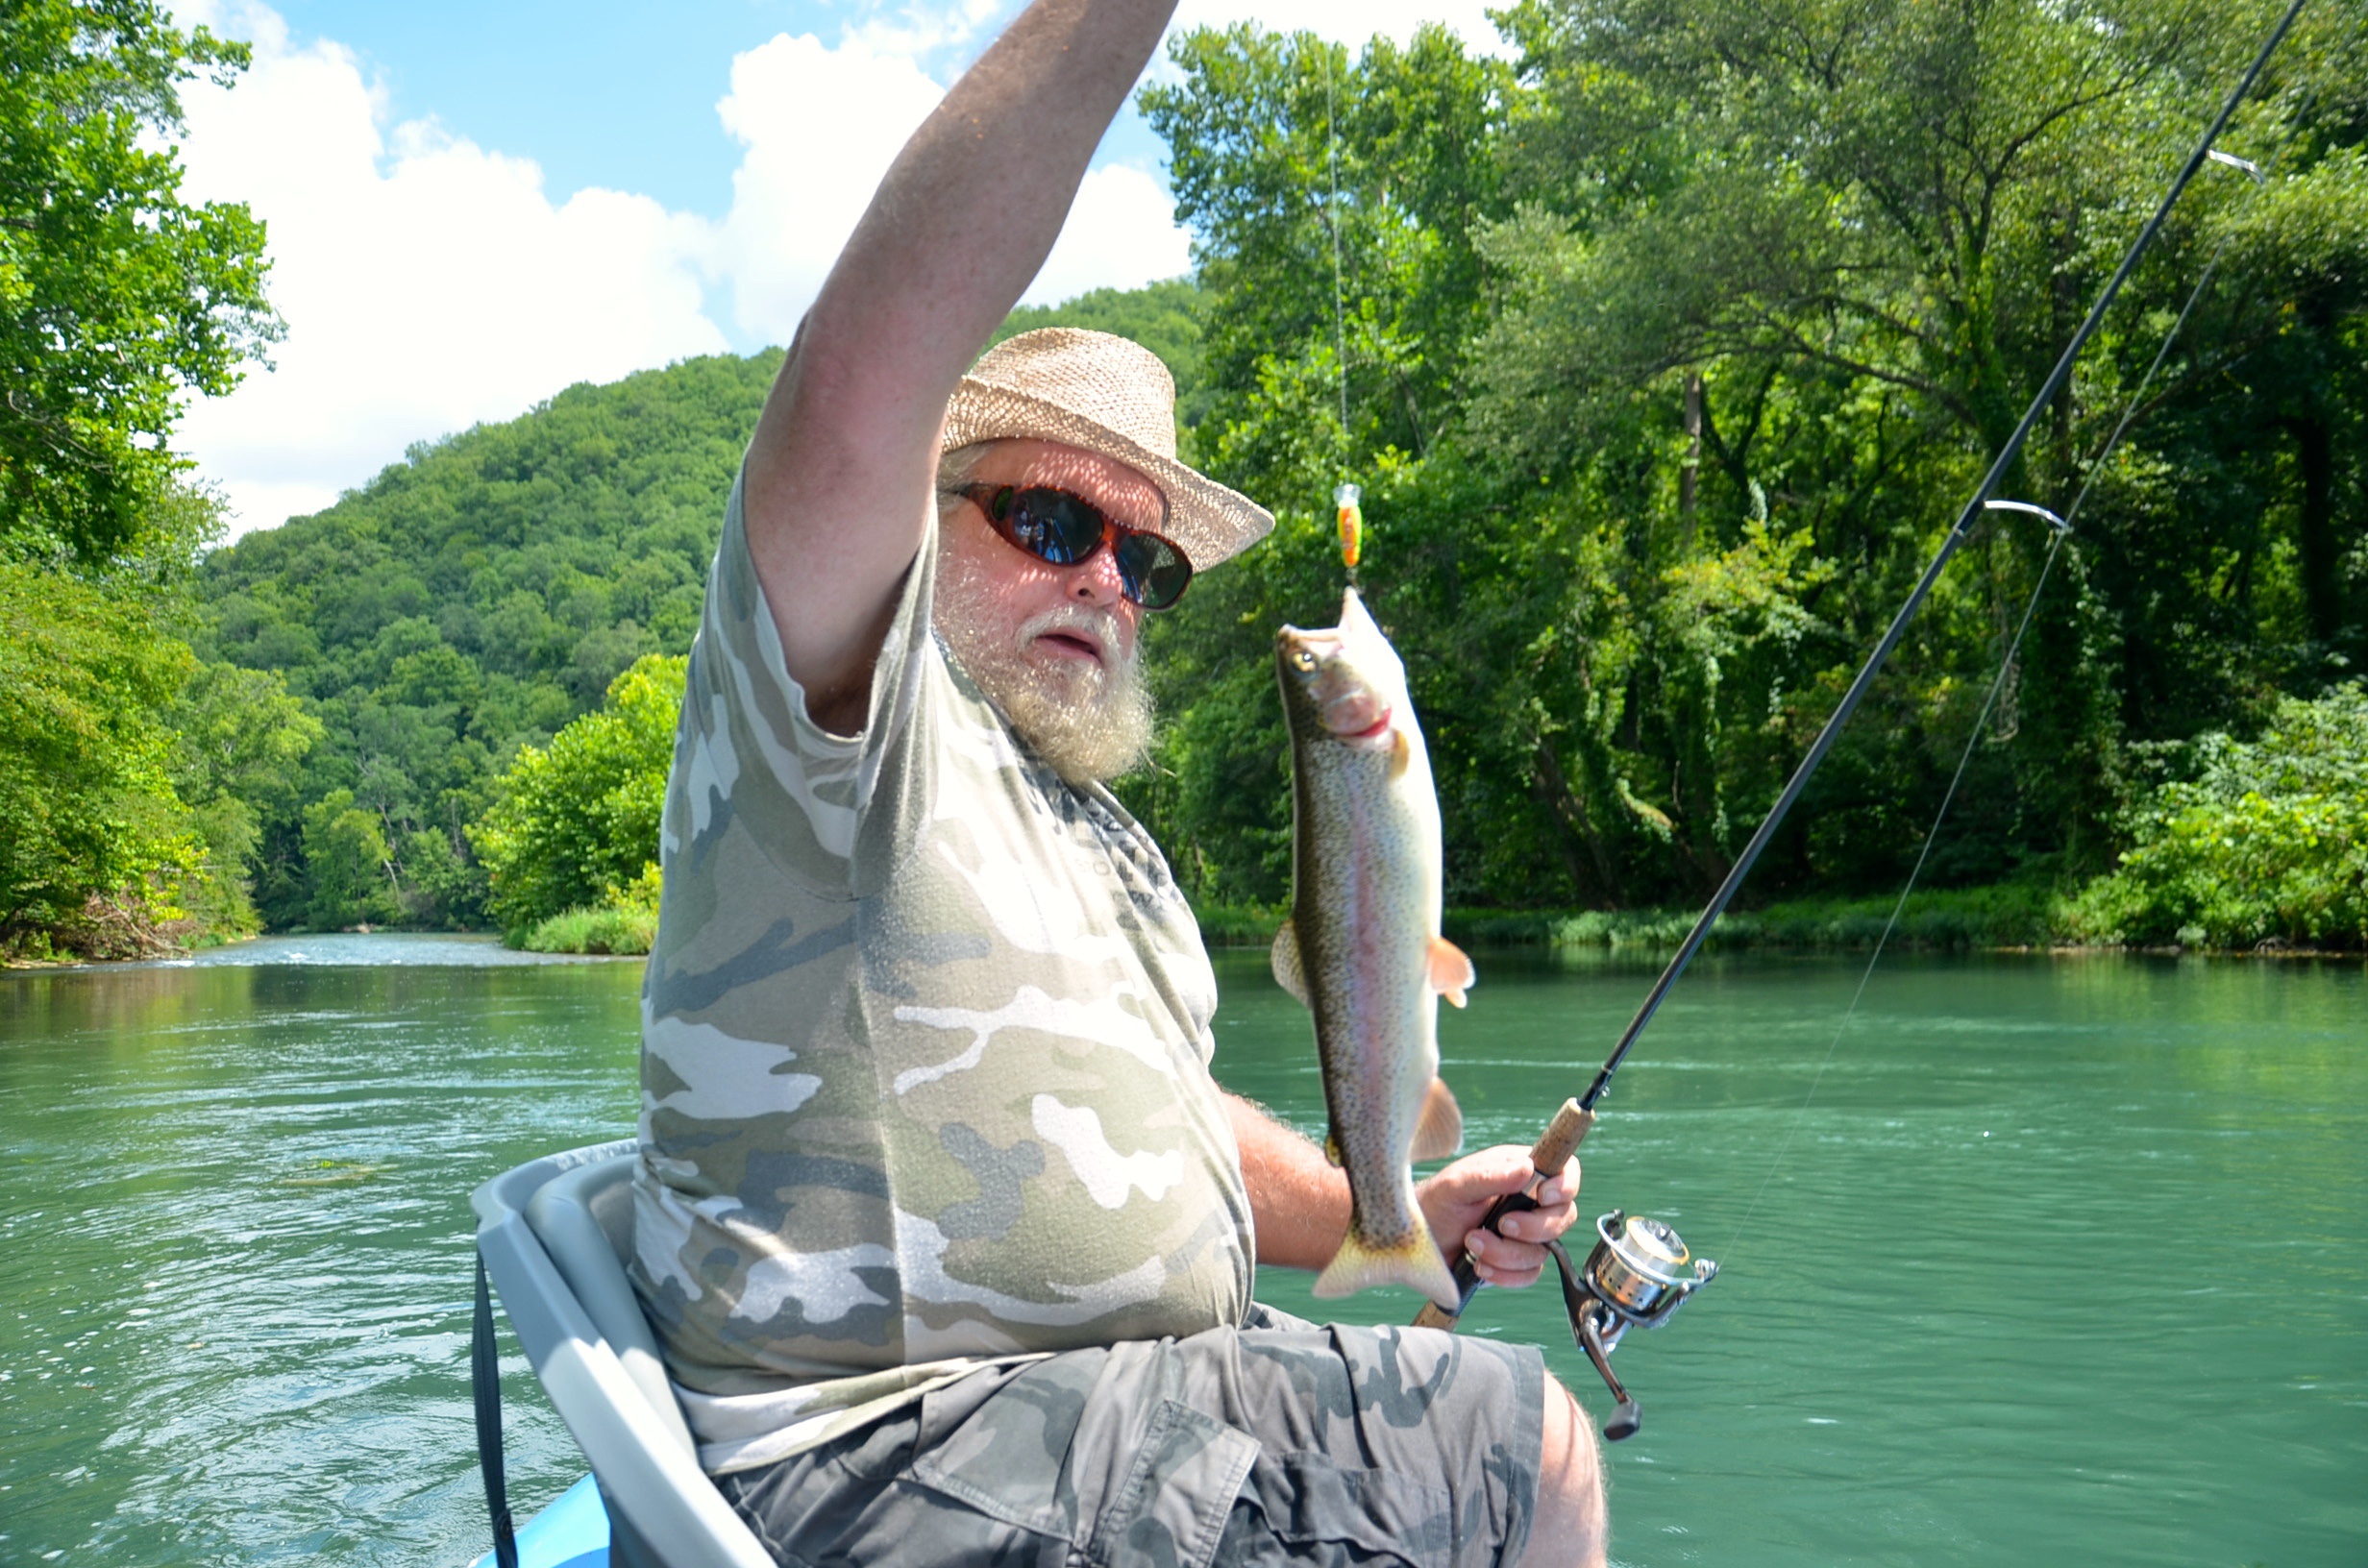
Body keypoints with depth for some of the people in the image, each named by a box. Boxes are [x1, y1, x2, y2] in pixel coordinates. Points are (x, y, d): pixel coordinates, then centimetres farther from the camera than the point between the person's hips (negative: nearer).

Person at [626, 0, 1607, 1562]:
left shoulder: (1114, 849, 20)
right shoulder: (846, 720, -8)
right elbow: (863, 359, -26)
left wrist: (1402, 1208, 4)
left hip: (1152, 1394, 9)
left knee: (1534, 1435, 13)